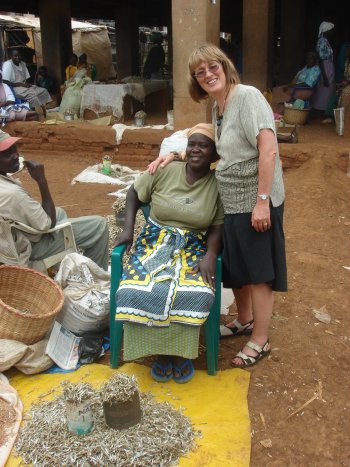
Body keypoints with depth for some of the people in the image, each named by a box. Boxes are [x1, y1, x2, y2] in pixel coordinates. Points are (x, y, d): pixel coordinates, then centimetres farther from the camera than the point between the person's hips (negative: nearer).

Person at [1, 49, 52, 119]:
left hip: (24, 86, 9)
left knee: (43, 91, -6)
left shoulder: (23, 64, 11)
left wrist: (27, 83, -7)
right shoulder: (8, 64, -13)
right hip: (15, 88, -9)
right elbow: (5, 82, -19)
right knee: (32, 94, -33)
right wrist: (20, 84, -21)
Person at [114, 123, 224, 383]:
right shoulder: (165, 171, -1)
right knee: (140, 290, -28)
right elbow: (134, 193, 10)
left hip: (195, 246, 0)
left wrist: (210, 256, -20)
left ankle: (182, 350, -5)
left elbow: (217, 226, -2)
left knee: (195, 293, -31)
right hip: (156, 240, 1)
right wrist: (128, 229, 0)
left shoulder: (218, 184, -2)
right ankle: (161, 350, -5)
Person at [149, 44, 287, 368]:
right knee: (235, 266, 19)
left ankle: (260, 341, 18)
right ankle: (244, 321, 40)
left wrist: (262, 201, -25)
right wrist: (173, 155, 13)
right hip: (231, 201, 8)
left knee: (258, 270, 3)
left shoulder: (248, 96, -15)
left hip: (256, 201, -8)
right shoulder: (217, 107, 11)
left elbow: (269, 149, -23)